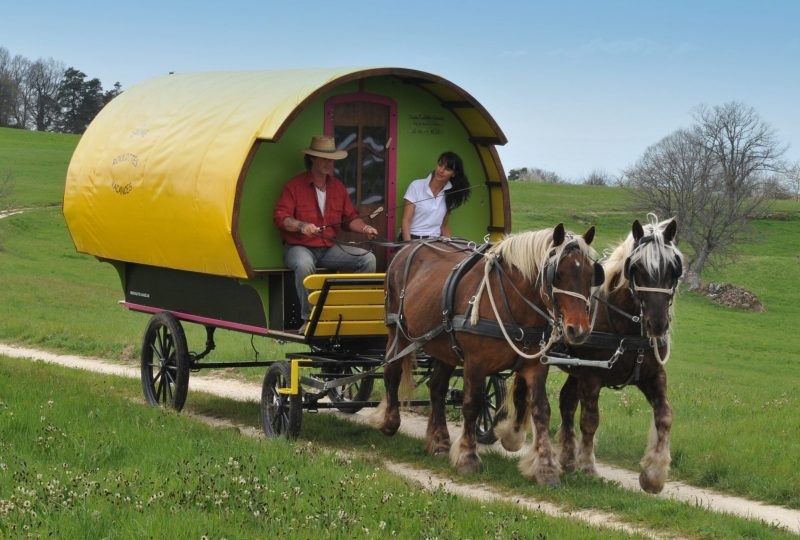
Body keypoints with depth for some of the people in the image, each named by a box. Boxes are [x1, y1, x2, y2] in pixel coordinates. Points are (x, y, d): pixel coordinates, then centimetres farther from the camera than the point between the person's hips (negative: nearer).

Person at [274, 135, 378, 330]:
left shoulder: (338, 186, 12)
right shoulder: (294, 185, -5)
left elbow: (350, 217, 16)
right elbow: (280, 217, -12)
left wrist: (364, 228, -4)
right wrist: (301, 226, -30)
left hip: (329, 248, 5)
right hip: (299, 247, -5)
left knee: (367, 258, -12)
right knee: (304, 264, -41)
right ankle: (308, 319, -31)